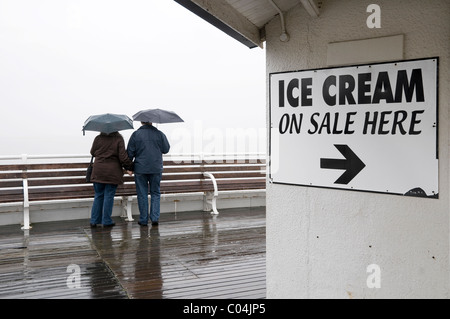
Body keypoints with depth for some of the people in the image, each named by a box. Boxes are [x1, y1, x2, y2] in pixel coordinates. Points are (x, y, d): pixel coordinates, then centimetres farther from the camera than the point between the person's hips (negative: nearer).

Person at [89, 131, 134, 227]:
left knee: (98, 195, 13)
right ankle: (106, 221, 9)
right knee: (109, 196, 4)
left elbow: (93, 152, 14)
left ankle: (94, 221, 14)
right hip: (113, 172, -3)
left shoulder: (98, 138, -1)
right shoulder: (119, 139, -9)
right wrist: (130, 167, 3)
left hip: (98, 172, 3)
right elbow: (123, 157, -12)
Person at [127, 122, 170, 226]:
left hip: (140, 169, -1)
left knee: (142, 194, 6)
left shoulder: (136, 134, -4)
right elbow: (166, 149, 8)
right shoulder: (159, 134, 0)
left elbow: (130, 152, -3)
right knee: (155, 193, 12)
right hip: (156, 169, 1)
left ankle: (143, 220, 9)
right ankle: (155, 218, 4)